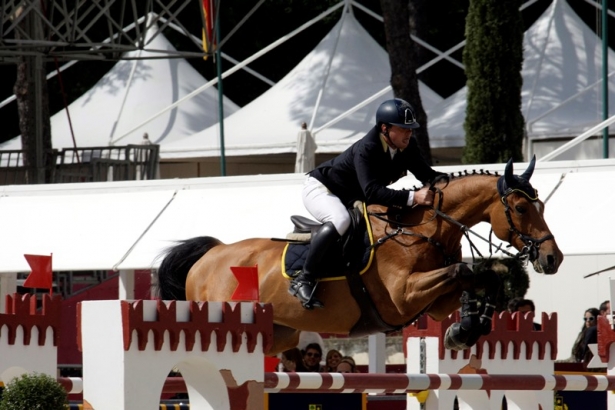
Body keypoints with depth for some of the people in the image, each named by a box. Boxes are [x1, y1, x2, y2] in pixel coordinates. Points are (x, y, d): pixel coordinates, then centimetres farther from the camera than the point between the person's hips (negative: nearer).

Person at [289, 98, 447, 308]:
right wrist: (412, 197, -54)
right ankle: (304, 279, -34)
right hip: (320, 189, -9)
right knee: (340, 220, -39)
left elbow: (425, 174, -7)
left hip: (351, 200, 9)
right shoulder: (366, 149, -35)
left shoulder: (407, 147, -12)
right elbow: (372, 192, -45)